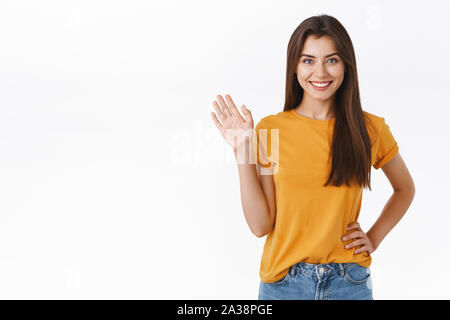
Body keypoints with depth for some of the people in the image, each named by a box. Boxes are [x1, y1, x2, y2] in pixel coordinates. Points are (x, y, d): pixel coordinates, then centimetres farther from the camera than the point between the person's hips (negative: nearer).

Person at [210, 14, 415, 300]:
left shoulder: (370, 129, -3)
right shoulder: (270, 129, -6)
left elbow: (405, 188, 15)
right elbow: (261, 225, -10)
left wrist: (374, 237, 2)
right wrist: (242, 150, -14)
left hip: (350, 283, 1)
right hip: (284, 281, 0)